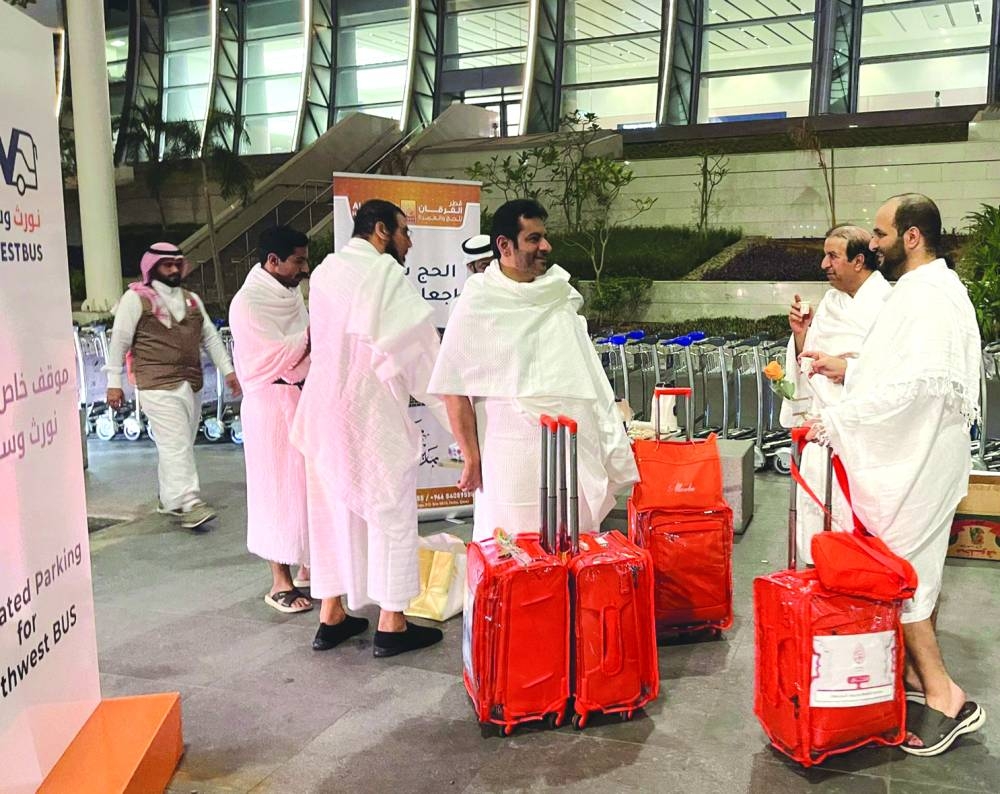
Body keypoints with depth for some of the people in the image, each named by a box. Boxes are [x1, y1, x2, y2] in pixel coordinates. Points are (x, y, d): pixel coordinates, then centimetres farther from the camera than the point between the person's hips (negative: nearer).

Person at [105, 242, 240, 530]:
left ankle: (169, 499, 23)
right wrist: (114, 383, -3)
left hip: (192, 385, 7)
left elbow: (210, 337, 18)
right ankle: (189, 503, -14)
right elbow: (119, 341, -1)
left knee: (179, 445, 11)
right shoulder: (136, 298, -2)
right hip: (159, 387, -7)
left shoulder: (192, 299, 17)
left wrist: (228, 370, 11)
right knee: (176, 444, -12)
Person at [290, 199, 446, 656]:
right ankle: (391, 625, 9)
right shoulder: (386, 272, -11)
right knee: (390, 512, 2)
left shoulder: (324, 272, 12)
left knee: (333, 509, 14)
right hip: (373, 412, -7)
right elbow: (419, 345, -13)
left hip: (324, 407, 8)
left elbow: (323, 341, 14)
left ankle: (331, 617, 22)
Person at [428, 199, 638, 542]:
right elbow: (455, 389, -5)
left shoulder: (562, 297, 10)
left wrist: (612, 449, 14)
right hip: (512, 458, -5)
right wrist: (471, 458, -7)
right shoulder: (478, 305, -5)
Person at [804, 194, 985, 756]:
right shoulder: (922, 289, 15)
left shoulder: (930, 295, -19)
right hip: (908, 452, 11)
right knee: (916, 570, 17)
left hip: (916, 460, -11)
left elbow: (916, 381, -29)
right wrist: (849, 369, 12)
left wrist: (837, 419, -24)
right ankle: (918, 675, 29)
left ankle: (944, 698, 3)